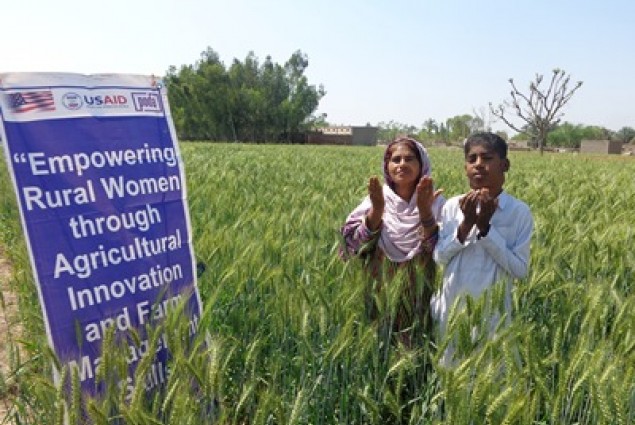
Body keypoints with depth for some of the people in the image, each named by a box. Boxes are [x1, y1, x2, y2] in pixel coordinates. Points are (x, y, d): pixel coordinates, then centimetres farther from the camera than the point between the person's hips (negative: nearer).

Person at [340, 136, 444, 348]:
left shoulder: (436, 203, -4)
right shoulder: (375, 199, -1)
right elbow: (353, 246, -10)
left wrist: (424, 211, -25)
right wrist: (376, 210, -22)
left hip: (420, 302, -1)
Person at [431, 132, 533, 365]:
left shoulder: (519, 211, -8)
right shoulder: (453, 206, -2)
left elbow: (520, 269, -12)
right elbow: (439, 257, -4)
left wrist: (486, 227, -18)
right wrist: (465, 225, -17)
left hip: (493, 311, -2)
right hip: (452, 307, 2)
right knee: (450, 368, 16)